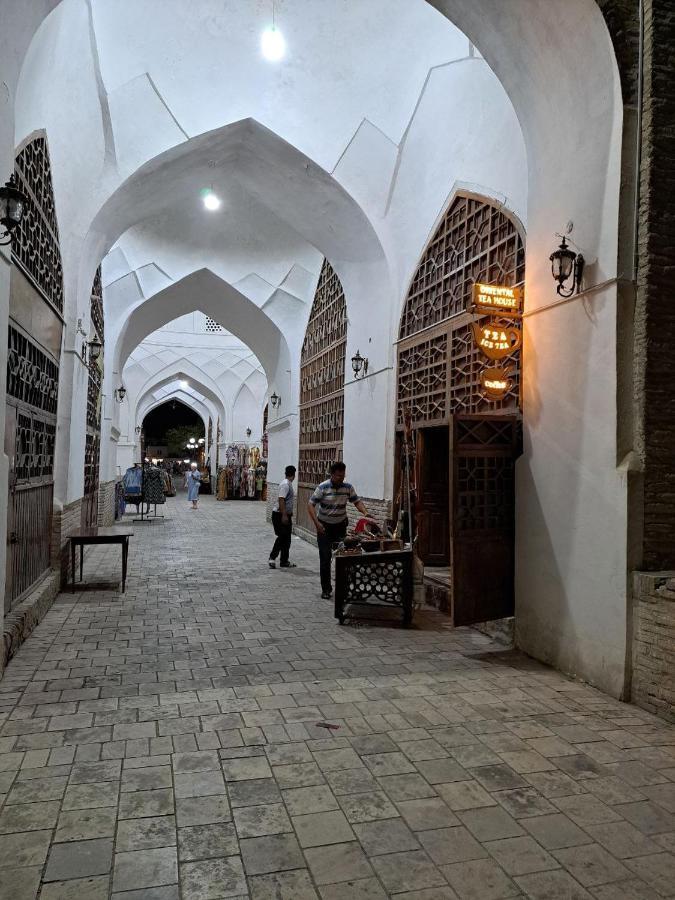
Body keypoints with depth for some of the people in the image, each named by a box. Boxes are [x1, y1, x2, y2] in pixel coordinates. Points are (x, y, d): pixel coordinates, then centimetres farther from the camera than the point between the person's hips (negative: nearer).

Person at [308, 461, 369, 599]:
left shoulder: (348, 487, -5)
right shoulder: (323, 487, -16)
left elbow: (357, 501, 2)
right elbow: (311, 505, -15)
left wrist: (365, 513, -17)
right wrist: (316, 523, -24)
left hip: (340, 526, 3)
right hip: (324, 527, -3)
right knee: (325, 558, -3)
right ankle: (326, 589, 8)